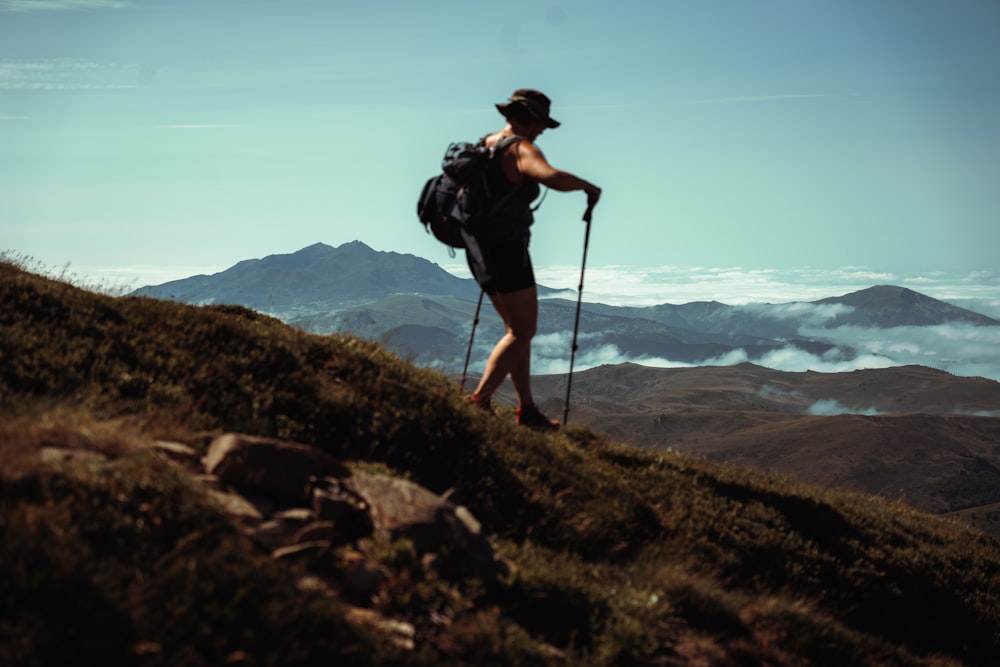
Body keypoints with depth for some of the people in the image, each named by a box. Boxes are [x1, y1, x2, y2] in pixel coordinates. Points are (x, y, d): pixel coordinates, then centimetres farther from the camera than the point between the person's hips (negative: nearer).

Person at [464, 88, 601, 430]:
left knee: (517, 329, 16)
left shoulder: (486, 144, 11)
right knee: (522, 332, -1)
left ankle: (527, 409, 18)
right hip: (507, 249, -9)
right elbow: (553, 177, -36)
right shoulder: (521, 149, -16)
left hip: (480, 248, 9)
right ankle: (479, 400, -8)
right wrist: (587, 186, -18)